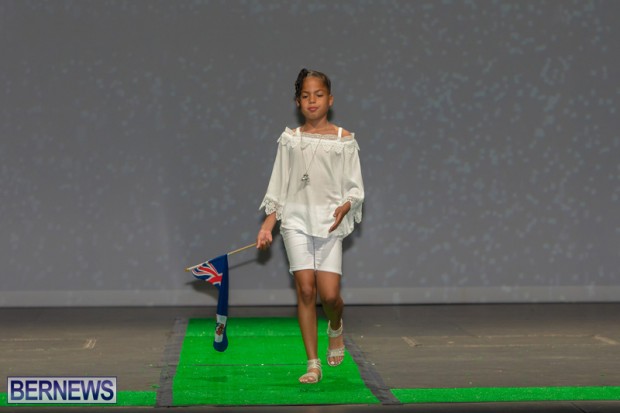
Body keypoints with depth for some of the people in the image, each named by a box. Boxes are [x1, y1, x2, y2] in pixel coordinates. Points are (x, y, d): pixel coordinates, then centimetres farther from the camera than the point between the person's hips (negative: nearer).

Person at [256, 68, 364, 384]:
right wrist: (267, 225, 4)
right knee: (305, 290, -4)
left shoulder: (344, 140, 4)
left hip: (329, 222, -1)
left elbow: (355, 187, 3)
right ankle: (313, 363, 3)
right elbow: (278, 186, 10)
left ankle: (335, 327, 29)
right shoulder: (290, 139, 8)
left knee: (330, 294, -7)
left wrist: (345, 207, -18)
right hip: (296, 219, 1)